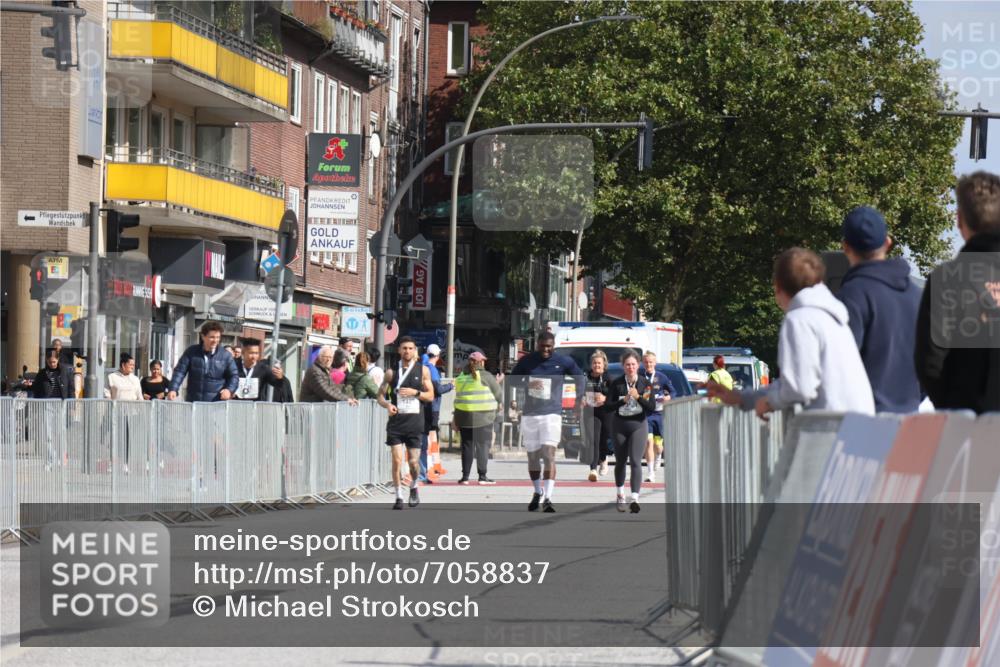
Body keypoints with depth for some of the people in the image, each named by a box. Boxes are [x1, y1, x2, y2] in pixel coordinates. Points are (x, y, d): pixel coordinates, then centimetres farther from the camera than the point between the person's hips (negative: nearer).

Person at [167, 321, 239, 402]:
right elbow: (180, 372, -1)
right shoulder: (191, 352, 4)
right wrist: (173, 389, -15)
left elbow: (234, 376, 7)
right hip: (193, 403, 1)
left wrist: (229, 390, -14)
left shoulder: (225, 356, 2)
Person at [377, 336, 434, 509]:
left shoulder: (423, 370, 4)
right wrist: (387, 404, -12)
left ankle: (414, 488, 29)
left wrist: (415, 392, -13)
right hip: (396, 419, 0)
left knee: (413, 461, 1)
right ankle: (399, 497, -1)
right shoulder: (392, 372, 6)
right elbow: (381, 395, 9)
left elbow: (430, 396, 5)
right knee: (397, 460, -7)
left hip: (414, 421, 0)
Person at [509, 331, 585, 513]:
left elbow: (579, 376, 13)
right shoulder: (527, 361, 2)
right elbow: (513, 379, 7)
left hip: (552, 414, -3)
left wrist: (580, 397, 6)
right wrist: (527, 383, -12)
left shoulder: (563, 361, -2)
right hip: (529, 414, 3)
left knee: (549, 454, -17)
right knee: (532, 457, 11)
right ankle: (538, 492, 33)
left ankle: (548, 498, -21)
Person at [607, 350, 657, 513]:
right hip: (620, 425, 2)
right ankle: (620, 495, 36)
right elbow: (608, 405, -5)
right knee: (620, 462, 14)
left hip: (639, 425, -2)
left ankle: (635, 499, -21)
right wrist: (623, 400, -19)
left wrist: (639, 397, -20)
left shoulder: (646, 383, -4)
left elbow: (652, 407, -6)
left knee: (635, 462, -15)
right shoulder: (616, 383, -3)